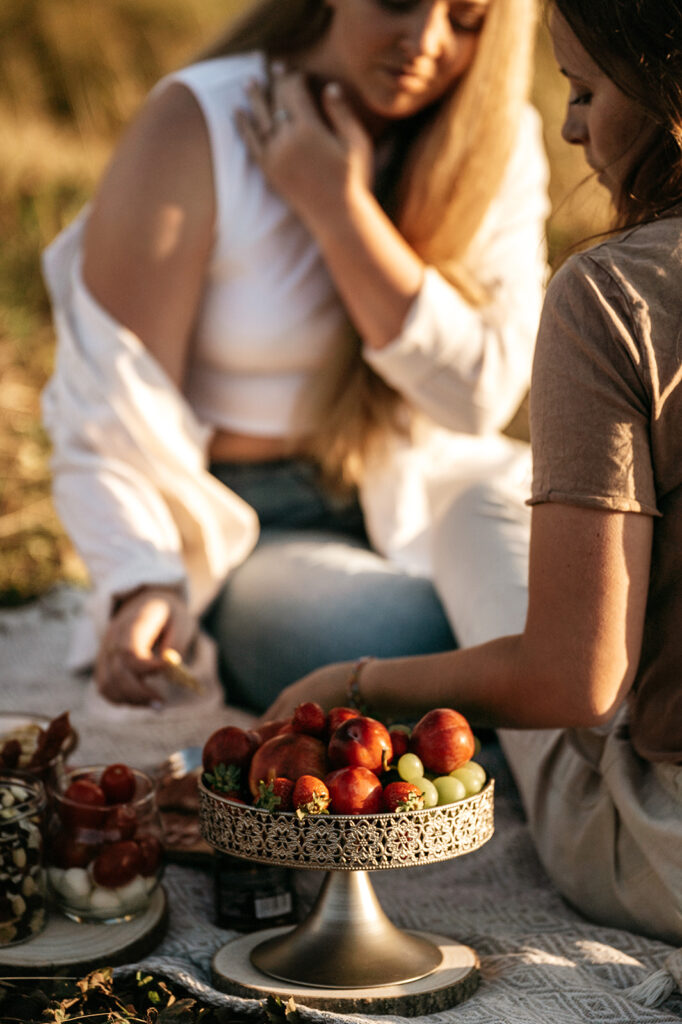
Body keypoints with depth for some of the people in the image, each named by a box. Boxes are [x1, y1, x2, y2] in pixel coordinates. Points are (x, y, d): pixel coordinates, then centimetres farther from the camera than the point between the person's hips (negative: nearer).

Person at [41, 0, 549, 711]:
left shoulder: (497, 139, -2)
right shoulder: (198, 126, -14)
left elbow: (483, 393, -13)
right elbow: (109, 417, -17)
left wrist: (338, 206, -21)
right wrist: (144, 589, -35)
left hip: (425, 504, 5)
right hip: (242, 534, -4)